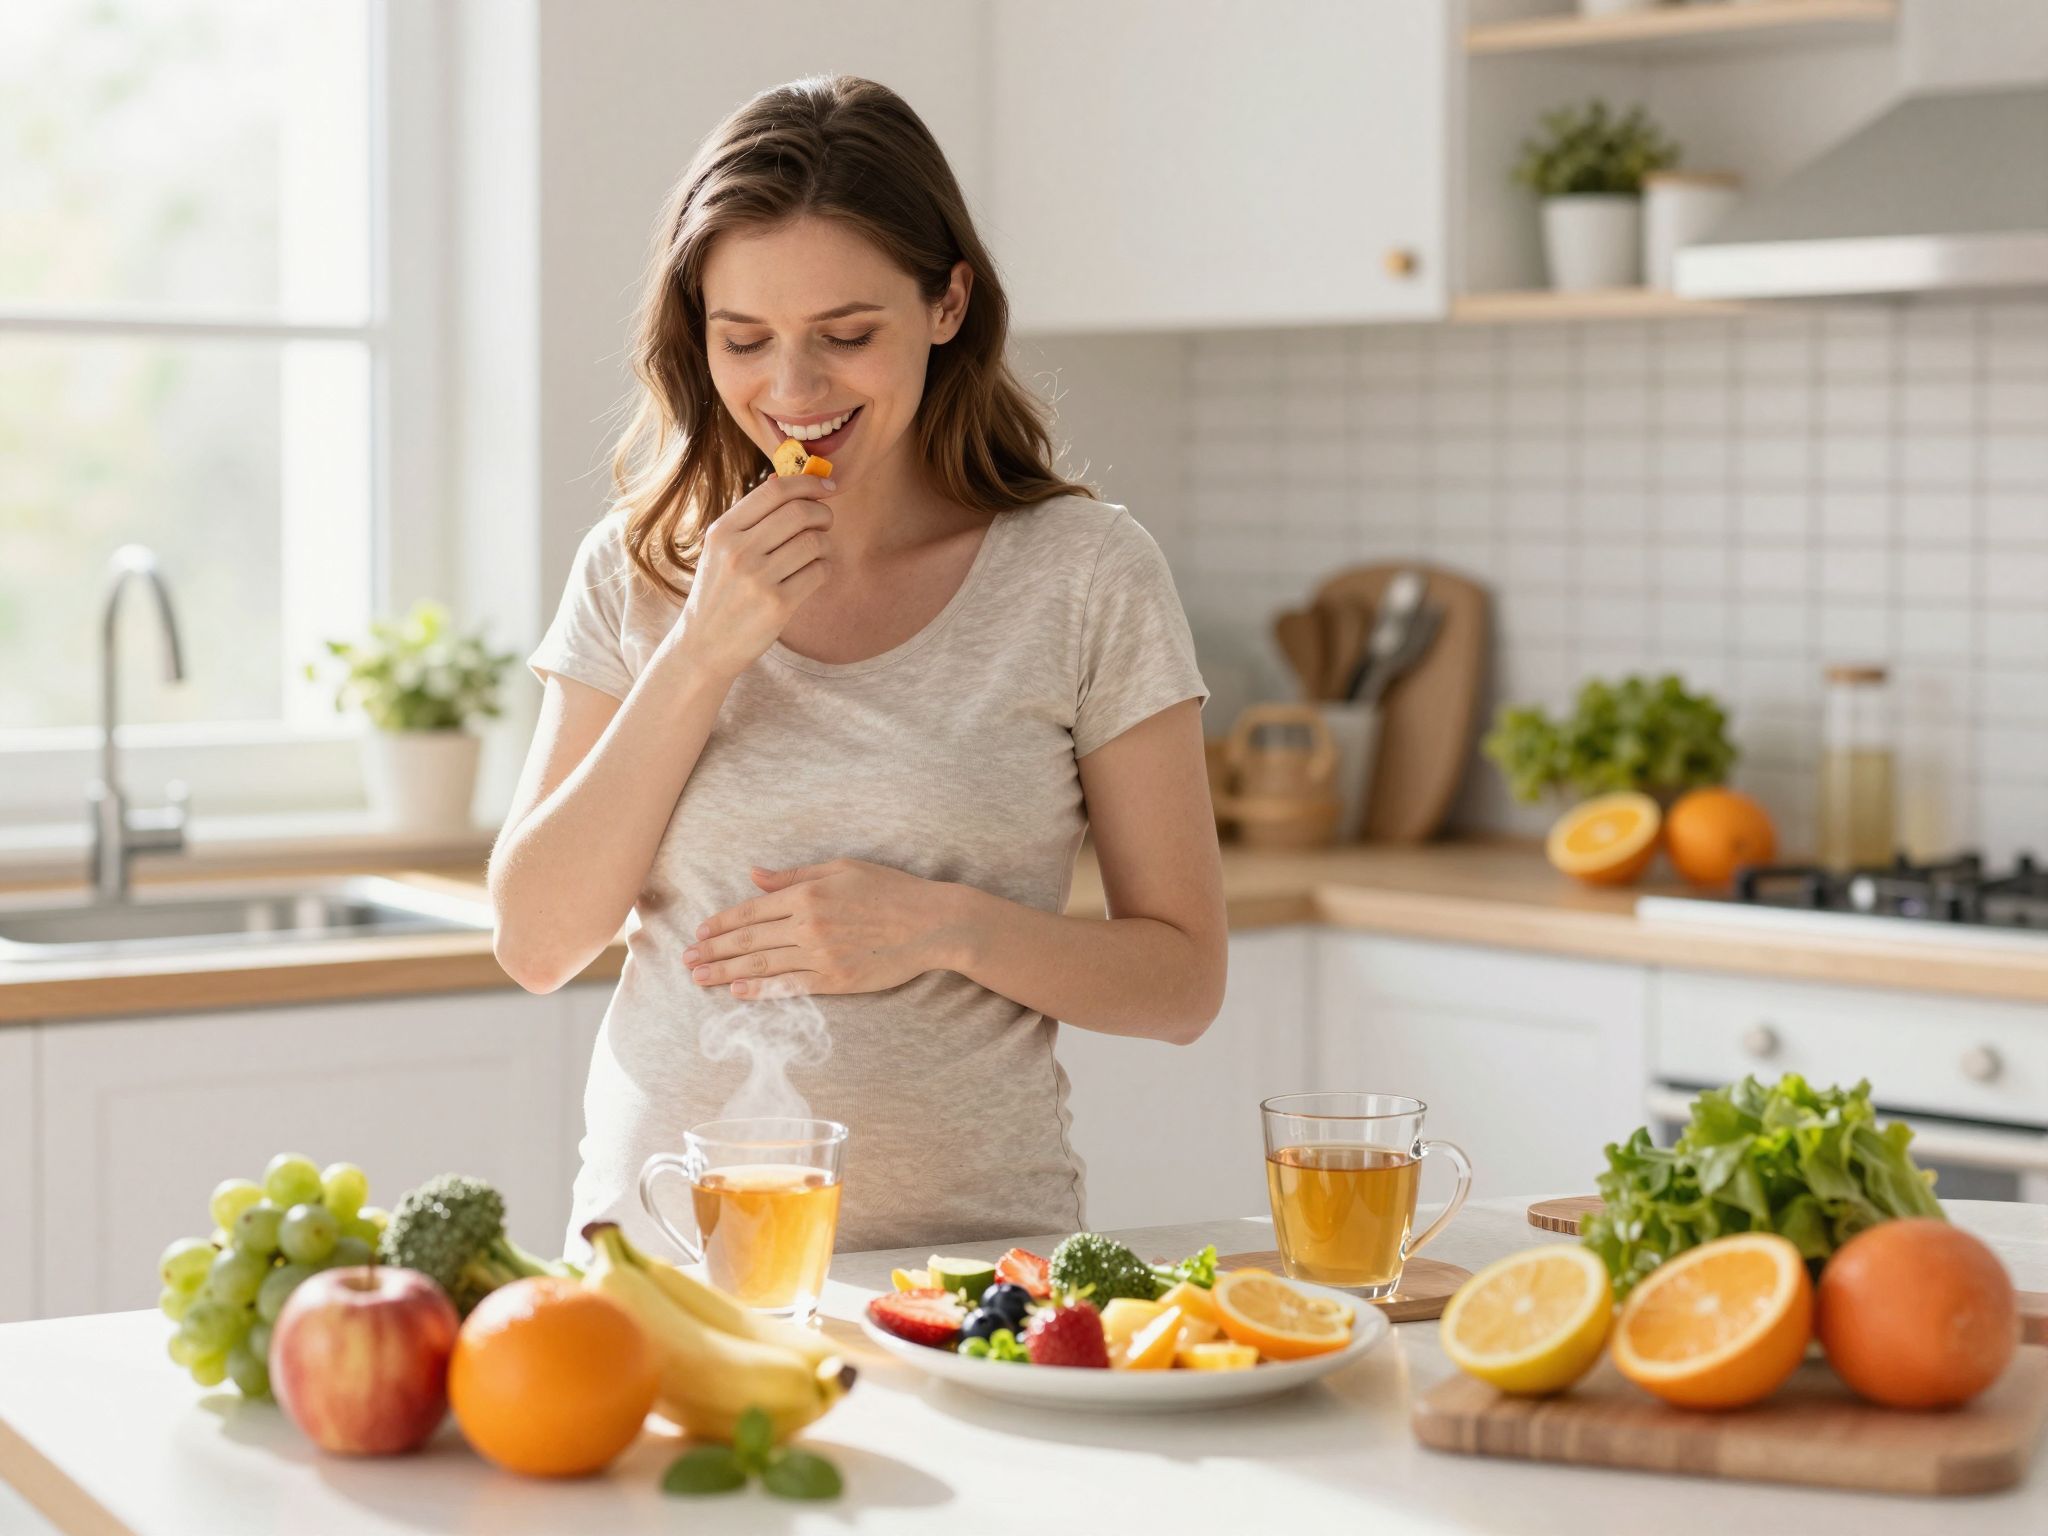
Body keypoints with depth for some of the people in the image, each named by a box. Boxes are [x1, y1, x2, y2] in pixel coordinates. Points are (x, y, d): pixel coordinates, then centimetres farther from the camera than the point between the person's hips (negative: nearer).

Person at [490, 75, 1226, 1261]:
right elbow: (537, 942, 1)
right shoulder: (641, 568, 8)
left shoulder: (1085, 575, 1)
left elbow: (1184, 979, 4)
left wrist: (948, 928, -12)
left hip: (969, 1243, -2)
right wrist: (701, 654, -7)